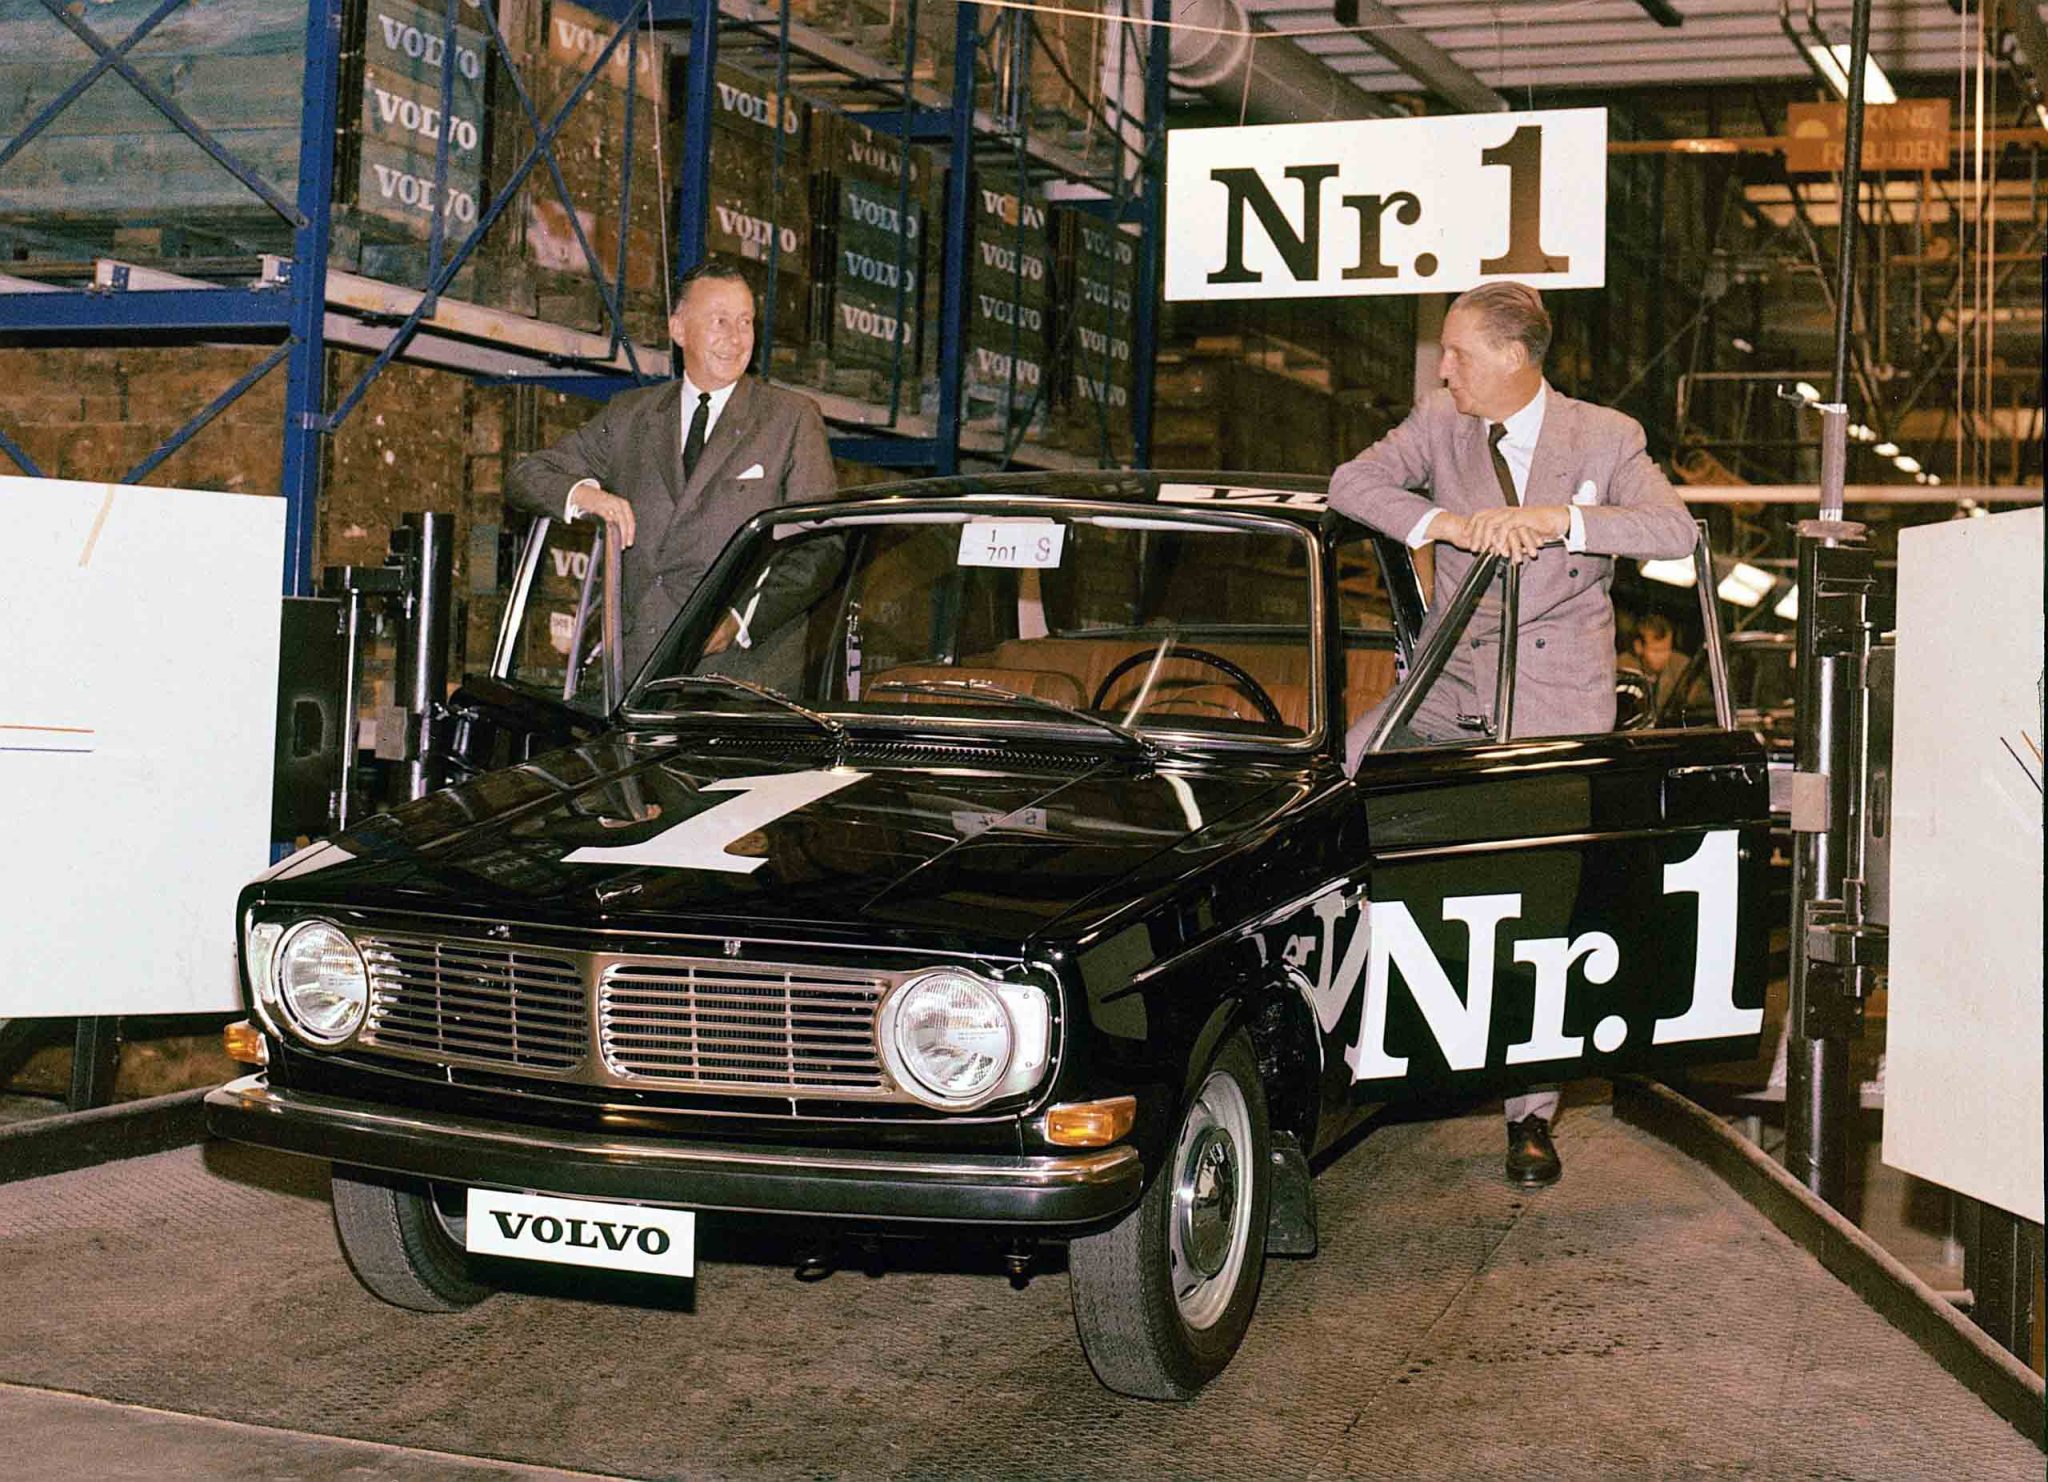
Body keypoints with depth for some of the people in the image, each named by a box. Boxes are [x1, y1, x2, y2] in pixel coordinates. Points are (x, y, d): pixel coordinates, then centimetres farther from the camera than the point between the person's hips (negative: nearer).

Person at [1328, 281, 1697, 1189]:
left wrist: (1556, 518, -26)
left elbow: (1675, 531, -15)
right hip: (1454, 688, 3)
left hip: (1560, 704, -3)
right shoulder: (1438, 423, 4)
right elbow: (1351, 484, -10)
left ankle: (1530, 1115, 13)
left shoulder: (1604, 438, -2)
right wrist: (1449, 523, -25)